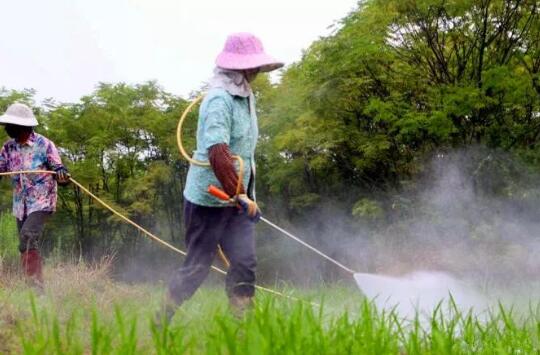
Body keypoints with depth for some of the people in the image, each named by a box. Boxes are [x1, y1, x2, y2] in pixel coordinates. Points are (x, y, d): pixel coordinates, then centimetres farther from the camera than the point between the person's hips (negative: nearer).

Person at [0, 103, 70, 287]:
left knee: (28, 237, -23)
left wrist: (62, 175, -30)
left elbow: (58, 170, -7)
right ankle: (34, 284, 17)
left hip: (41, 202, -6)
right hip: (20, 204, 6)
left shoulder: (44, 145, -8)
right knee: (27, 245, 8)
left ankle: (35, 282, -24)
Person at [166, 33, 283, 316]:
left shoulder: (245, 96, 10)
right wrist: (240, 195, -30)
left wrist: (246, 194, 15)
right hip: (208, 198, -8)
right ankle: (163, 321, 18)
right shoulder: (220, 99, -19)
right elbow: (217, 152, -29)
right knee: (197, 266, 2)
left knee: (244, 262, 1)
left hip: (234, 198, 8)